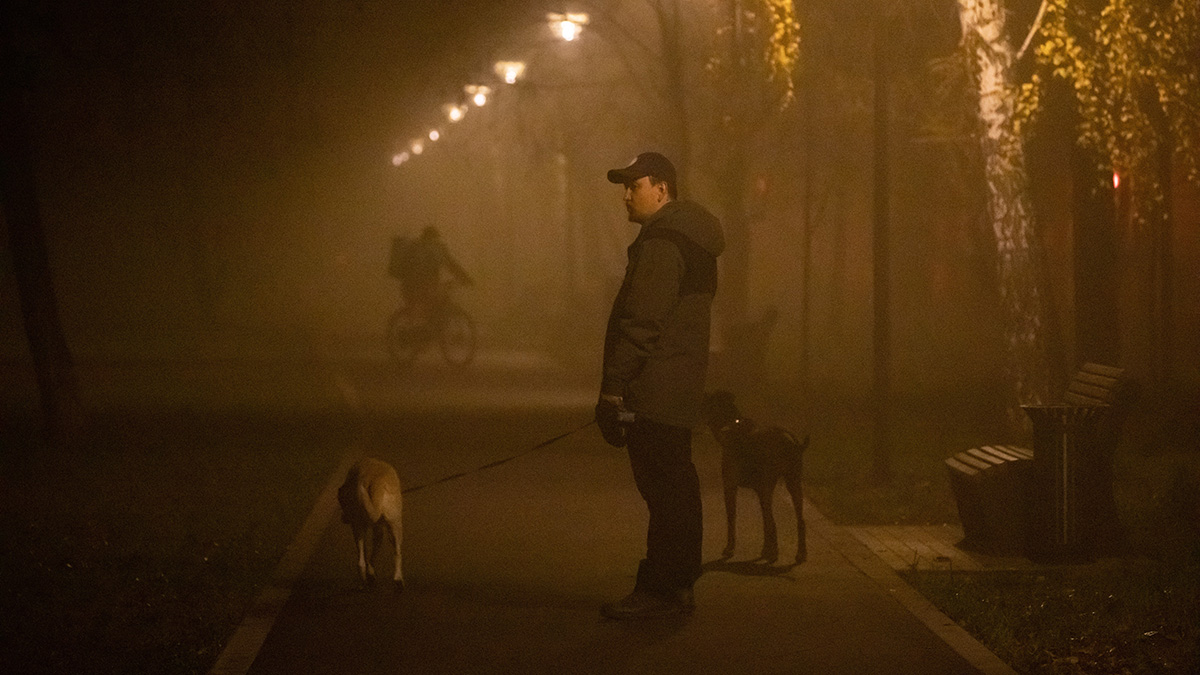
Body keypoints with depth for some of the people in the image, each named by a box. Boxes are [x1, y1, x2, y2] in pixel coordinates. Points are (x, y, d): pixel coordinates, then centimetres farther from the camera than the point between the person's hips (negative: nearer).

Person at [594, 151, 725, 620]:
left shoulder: (661, 243, -15)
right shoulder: (691, 238, 19)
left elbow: (641, 322, -20)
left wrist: (613, 388, -19)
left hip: (653, 390, -11)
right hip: (679, 391, 11)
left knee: (664, 491, -8)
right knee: (675, 489, 14)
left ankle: (660, 591, -6)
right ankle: (678, 587, 20)